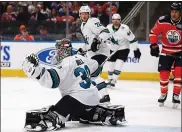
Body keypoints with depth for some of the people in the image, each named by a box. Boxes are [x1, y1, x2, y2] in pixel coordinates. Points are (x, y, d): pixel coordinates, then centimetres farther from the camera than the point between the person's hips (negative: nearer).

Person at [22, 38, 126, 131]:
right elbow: (94, 64, 31)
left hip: (79, 97, -9)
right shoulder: (80, 58, 11)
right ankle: (110, 114, 30)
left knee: (57, 112, -21)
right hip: (93, 97, 9)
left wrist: (35, 69, -33)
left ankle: (51, 120, -51)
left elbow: (51, 80, -27)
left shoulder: (66, 64, -14)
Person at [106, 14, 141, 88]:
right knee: (111, 65, 6)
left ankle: (113, 81, -10)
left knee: (118, 66, -17)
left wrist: (136, 50, -13)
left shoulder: (124, 28, -23)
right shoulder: (108, 28, -10)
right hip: (112, 49, 4)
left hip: (123, 49, -4)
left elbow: (132, 39, -17)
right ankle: (109, 80, 23)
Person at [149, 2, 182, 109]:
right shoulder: (163, 21, -17)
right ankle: (163, 94, 24)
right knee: (164, 74, 0)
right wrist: (154, 46, -9)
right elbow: (153, 33, -3)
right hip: (166, 52, 1)